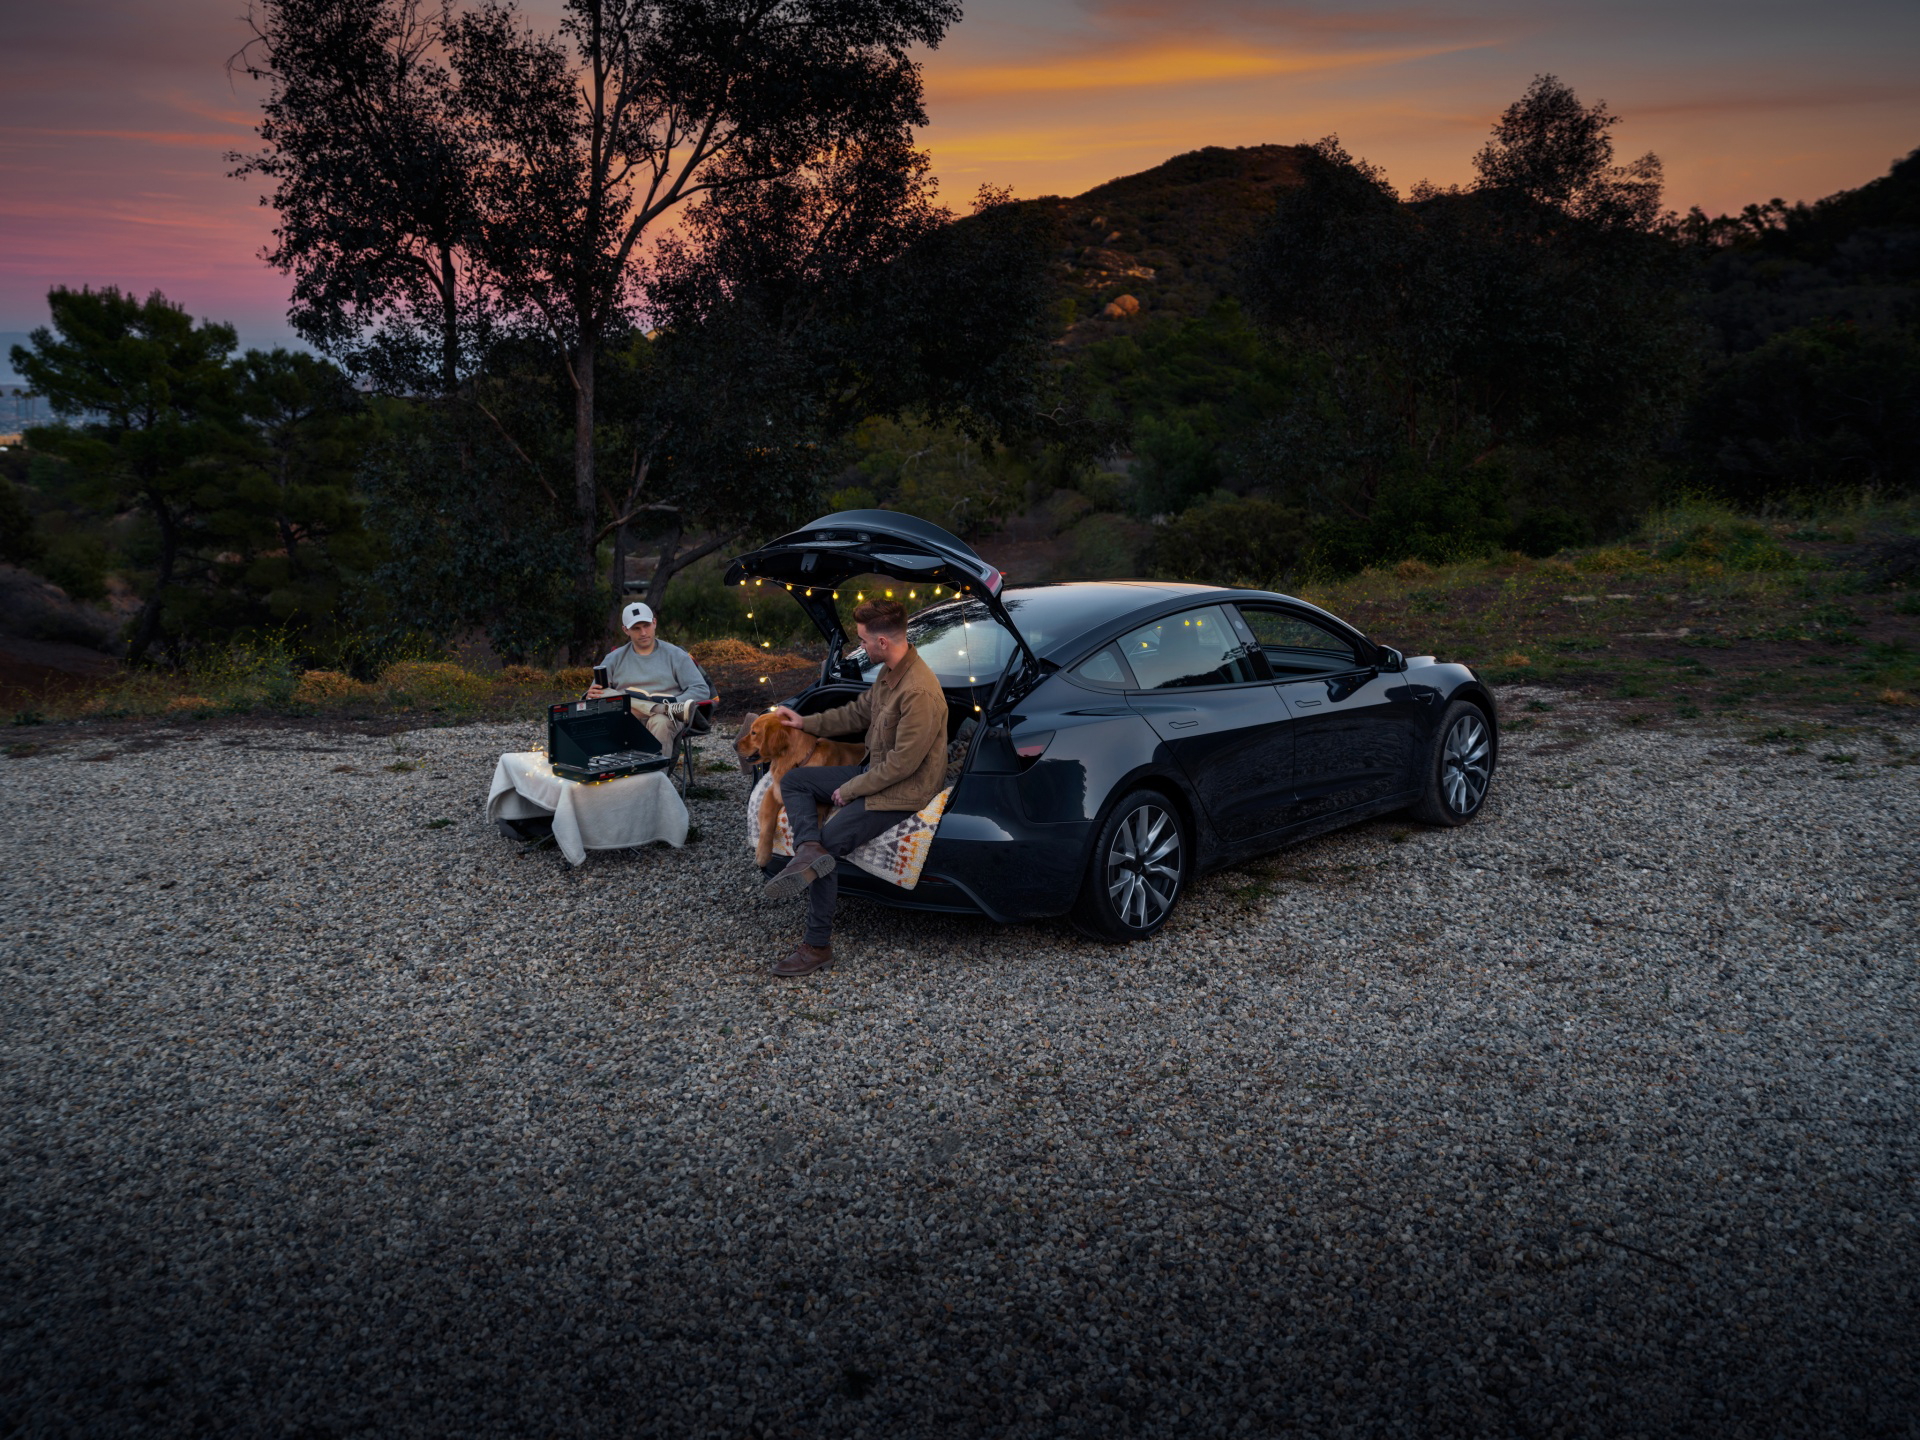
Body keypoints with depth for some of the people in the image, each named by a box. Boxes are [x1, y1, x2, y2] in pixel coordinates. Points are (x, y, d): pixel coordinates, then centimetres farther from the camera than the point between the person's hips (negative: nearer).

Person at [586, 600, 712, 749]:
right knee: (605, 694, -30)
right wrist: (591, 697, -11)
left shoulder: (675, 655, 13)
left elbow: (702, 690, 5)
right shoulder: (614, 659, 19)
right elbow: (594, 694, 16)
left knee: (660, 722, -39)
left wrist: (673, 703, -13)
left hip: (664, 717, -2)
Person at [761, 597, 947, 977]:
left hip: (904, 790, -10)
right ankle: (809, 850, -18)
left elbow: (903, 763, -27)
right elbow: (858, 713, 20)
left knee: (828, 845, -17)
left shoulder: (920, 693, -29)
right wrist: (806, 723, 22)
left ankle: (817, 947, -6)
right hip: (875, 772, 10)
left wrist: (849, 790, -18)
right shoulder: (888, 673, 2)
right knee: (793, 781, 8)